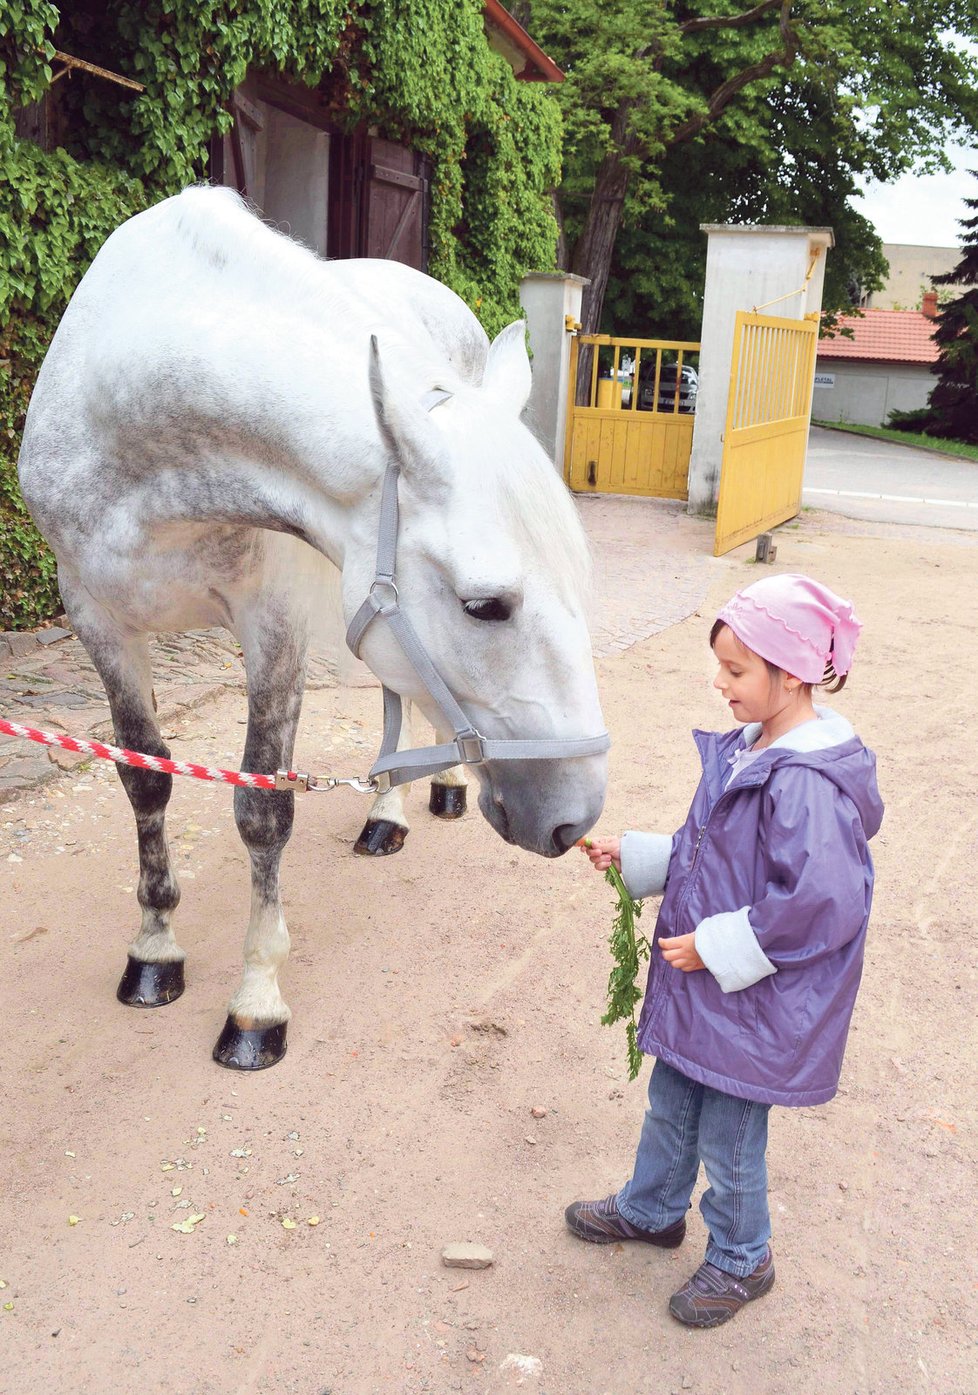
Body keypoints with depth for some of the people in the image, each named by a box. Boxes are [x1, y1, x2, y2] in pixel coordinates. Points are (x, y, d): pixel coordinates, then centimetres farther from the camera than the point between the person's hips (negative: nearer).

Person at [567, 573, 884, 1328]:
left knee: (727, 1138, 12)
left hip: (754, 1003, -8)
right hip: (701, 982, 9)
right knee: (670, 1107, 26)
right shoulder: (750, 750, 0)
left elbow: (822, 904, -31)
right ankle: (650, 1210, 50)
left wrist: (715, 946, -24)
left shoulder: (805, 784, -29)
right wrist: (634, 854, 7)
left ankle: (741, 1261, 37)